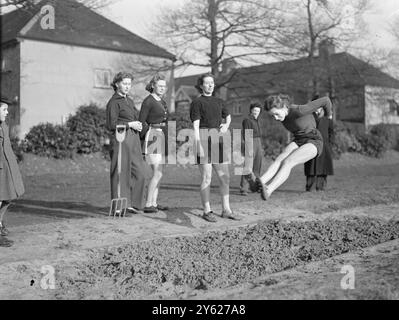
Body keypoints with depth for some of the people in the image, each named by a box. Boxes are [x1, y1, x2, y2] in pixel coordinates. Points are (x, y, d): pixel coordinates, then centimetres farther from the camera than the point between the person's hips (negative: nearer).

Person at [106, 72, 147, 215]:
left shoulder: (129, 100, 19)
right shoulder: (113, 102, -6)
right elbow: (111, 125, -13)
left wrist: (138, 125, 6)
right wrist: (130, 124, -13)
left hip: (134, 139, 8)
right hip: (121, 139, -8)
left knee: (139, 172, 5)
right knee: (121, 173, -4)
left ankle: (131, 204, 15)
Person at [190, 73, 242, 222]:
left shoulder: (219, 102, 16)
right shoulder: (197, 102, -2)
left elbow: (228, 116, 32)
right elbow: (195, 126, -10)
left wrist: (226, 125, 9)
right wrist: (198, 146, -19)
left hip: (217, 142, 6)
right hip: (203, 140, -6)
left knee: (225, 177, 5)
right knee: (206, 178, -4)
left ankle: (226, 210, 14)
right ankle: (207, 211, 5)